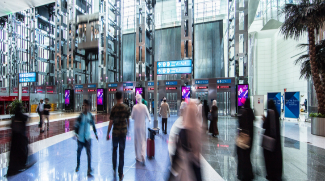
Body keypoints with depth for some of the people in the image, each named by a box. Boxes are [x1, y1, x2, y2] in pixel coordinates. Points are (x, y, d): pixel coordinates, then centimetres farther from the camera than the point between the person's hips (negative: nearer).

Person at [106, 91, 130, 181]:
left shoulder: (114, 108, -10)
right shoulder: (126, 108, -5)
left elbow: (111, 122, -9)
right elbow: (128, 120, 5)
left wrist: (108, 134, 1)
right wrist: (127, 129, 21)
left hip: (115, 132, 0)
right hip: (123, 132, 1)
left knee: (114, 149, 22)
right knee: (122, 152, 9)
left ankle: (114, 169, 36)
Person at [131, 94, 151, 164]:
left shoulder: (135, 107, -11)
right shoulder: (144, 106, -9)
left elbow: (132, 117, -5)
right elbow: (148, 115, -4)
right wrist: (149, 119, 18)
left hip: (136, 126, 0)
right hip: (143, 125, 0)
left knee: (137, 140, 13)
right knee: (143, 140, 10)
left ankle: (138, 157, 24)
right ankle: (143, 154, -8)